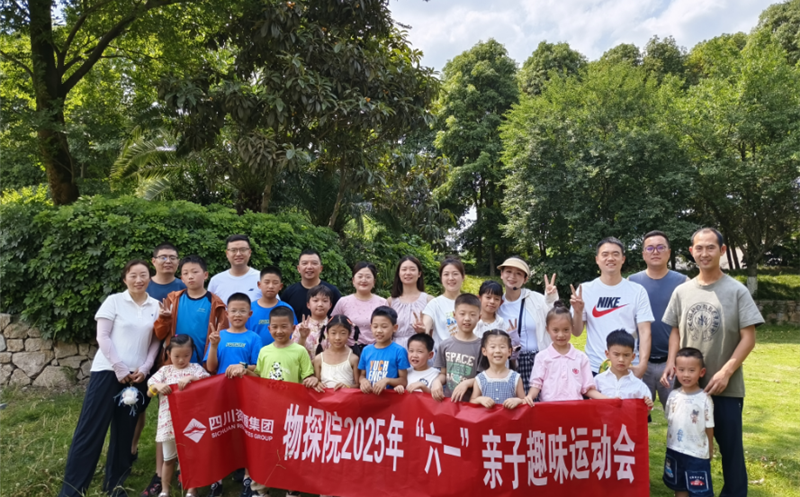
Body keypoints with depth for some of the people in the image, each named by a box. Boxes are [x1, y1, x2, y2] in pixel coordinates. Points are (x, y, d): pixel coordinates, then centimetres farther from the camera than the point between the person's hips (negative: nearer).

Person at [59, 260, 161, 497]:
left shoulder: (156, 306, 5)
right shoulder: (114, 301, -3)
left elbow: (155, 340, 8)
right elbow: (102, 337, -6)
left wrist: (145, 368, -5)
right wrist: (119, 368, -11)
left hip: (137, 375, 3)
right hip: (108, 371, -3)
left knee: (125, 430, 10)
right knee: (91, 429, -2)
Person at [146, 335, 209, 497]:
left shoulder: (195, 368, 2)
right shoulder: (164, 370, 6)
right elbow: (149, 393, 3)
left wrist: (191, 378, -26)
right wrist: (157, 386, -19)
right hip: (169, 422, 2)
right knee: (169, 458, 15)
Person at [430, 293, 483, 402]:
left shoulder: (481, 346, -6)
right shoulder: (444, 345, 3)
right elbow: (443, 373, 10)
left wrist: (467, 383, -15)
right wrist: (437, 381, -8)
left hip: (470, 401, -4)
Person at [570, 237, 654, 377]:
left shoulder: (637, 291, 0)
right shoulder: (585, 290, 0)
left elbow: (644, 331, -3)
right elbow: (576, 332, 2)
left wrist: (642, 363, -14)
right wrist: (578, 312, -16)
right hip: (594, 368, 0)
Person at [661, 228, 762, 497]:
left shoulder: (736, 290, -5)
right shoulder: (682, 291, 4)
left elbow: (748, 338, -7)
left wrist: (725, 372, -15)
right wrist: (671, 363, -5)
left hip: (727, 386, -3)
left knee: (730, 445, 8)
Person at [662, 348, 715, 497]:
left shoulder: (705, 399, -15)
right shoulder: (673, 395, -1)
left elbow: (709, 428, -6)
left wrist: (710, 451, 1)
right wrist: (671, 443, 9)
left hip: (697, 453, -4)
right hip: (674, 451, 5)